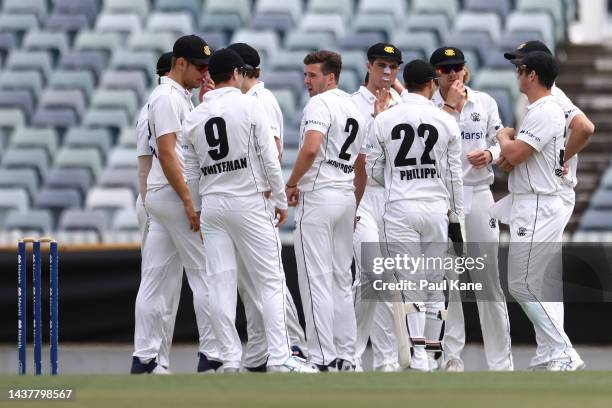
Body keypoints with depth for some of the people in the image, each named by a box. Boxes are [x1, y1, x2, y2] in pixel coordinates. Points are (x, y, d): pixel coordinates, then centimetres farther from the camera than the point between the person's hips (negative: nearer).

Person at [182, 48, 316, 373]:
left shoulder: (194, 117, 6)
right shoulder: (249, 105, -6)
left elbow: (189, 170, 8)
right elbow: (269, 158, -8)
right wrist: (281, 200, 1)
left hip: (211, 203, 4)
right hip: (249, 201, -4)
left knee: (220, 284, 4)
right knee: (270, 281, 0)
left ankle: (231, 359, 3)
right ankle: (279, 358, -5)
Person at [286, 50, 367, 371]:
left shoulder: (319, 104, -9)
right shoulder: (355, 109, 18)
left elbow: (311, 149, -25)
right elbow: (362, 168, 23)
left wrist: (291, 184, -13)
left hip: (318, 197, -9)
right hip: (346, 198, 9)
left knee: (316, 280, -7)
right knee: (341, 280, 13)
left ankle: (323, 359, -11)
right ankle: (345, 356, 13)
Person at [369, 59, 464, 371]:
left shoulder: (383, 120, -1)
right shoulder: (446, 122, 1)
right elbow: (454, 176, 5)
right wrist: (456, 219, 12)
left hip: (399, 210, -1)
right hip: (436, 209, 1)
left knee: (411, 284, 0)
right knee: (435, 284, 10)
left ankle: (418, 353, -9)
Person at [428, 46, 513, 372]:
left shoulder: (485, 103, 8)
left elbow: (500, 144, 14)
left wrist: (489, 154, -8)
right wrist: (450, 105, -15)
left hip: (478, 194, 2)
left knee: (489, 280, 2)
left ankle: (501, 362, 5)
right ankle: (450, 356, 7)